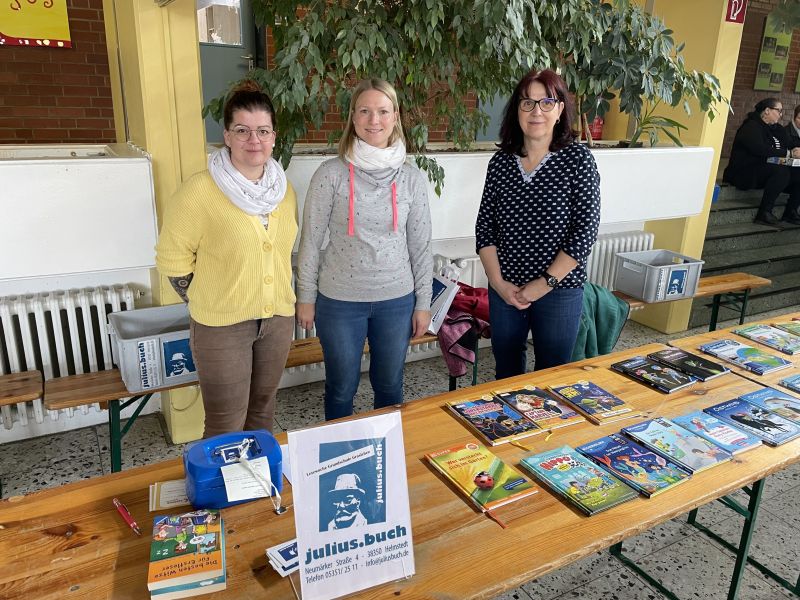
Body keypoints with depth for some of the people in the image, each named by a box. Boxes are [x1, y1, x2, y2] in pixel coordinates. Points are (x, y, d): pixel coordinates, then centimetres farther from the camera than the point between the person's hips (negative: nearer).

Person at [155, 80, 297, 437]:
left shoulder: (284, 189, 2)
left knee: (262, 411, 21)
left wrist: (276, 299, 11)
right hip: (222, 327, -5)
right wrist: (206, 304, -5)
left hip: (278, 319, 5)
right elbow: (173, 257, -9)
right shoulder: (200, 191, -16)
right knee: (226, 428, 4)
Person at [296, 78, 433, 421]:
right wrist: (306, 297, -1)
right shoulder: (331, 174, -9)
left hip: (397, 299, 2)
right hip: (340, 299, -2)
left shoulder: (411, 178, -2)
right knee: (341, 388, 14)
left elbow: (420, 245, 3)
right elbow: (311, 240, -3)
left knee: (389, 386, 17)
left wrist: (423, 303, 4)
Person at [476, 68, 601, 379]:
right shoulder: (500, 162, 2)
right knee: (506, 373, 17)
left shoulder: (577, 159, -7)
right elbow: (484, 228, 3)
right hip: (504, 289, 3)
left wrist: (545, 284, -13)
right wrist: (498, 282, -6)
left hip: (560, 291, -3)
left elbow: (586, 231, -11)